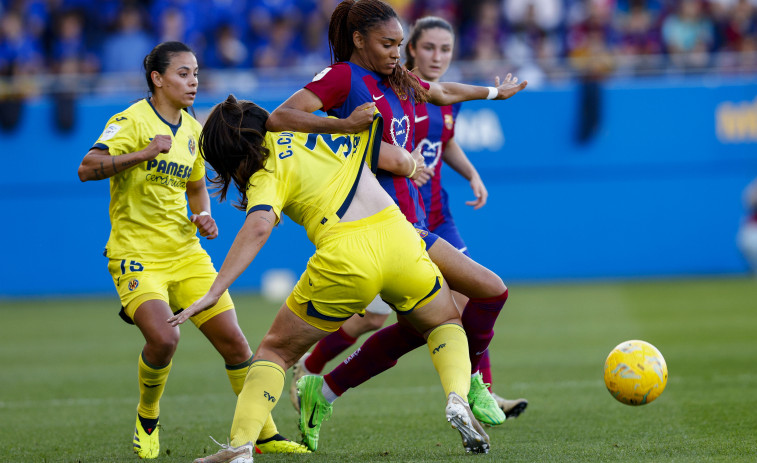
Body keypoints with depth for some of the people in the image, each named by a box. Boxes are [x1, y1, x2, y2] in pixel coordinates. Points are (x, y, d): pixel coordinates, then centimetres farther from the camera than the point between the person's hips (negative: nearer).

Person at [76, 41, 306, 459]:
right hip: (136, 254, -6)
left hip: (185, 253, 6)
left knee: (232, 339, -1)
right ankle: (147, 419, 2)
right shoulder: (131, 121, -10)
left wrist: (204, 218, 5)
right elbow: (87, 169, -24)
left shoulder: (191, 130, 11)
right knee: (163, 337, -27)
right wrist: (144, 153, -35)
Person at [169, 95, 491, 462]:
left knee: (275, 350, 16)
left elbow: (258, 227, -14)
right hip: (396, 237, 4)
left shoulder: (266, 177, 4)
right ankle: (457, 398, 1)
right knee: (445, 323, 31)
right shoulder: (317, 128, 20)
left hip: (343, 258, -4)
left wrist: (214, 292, -19)